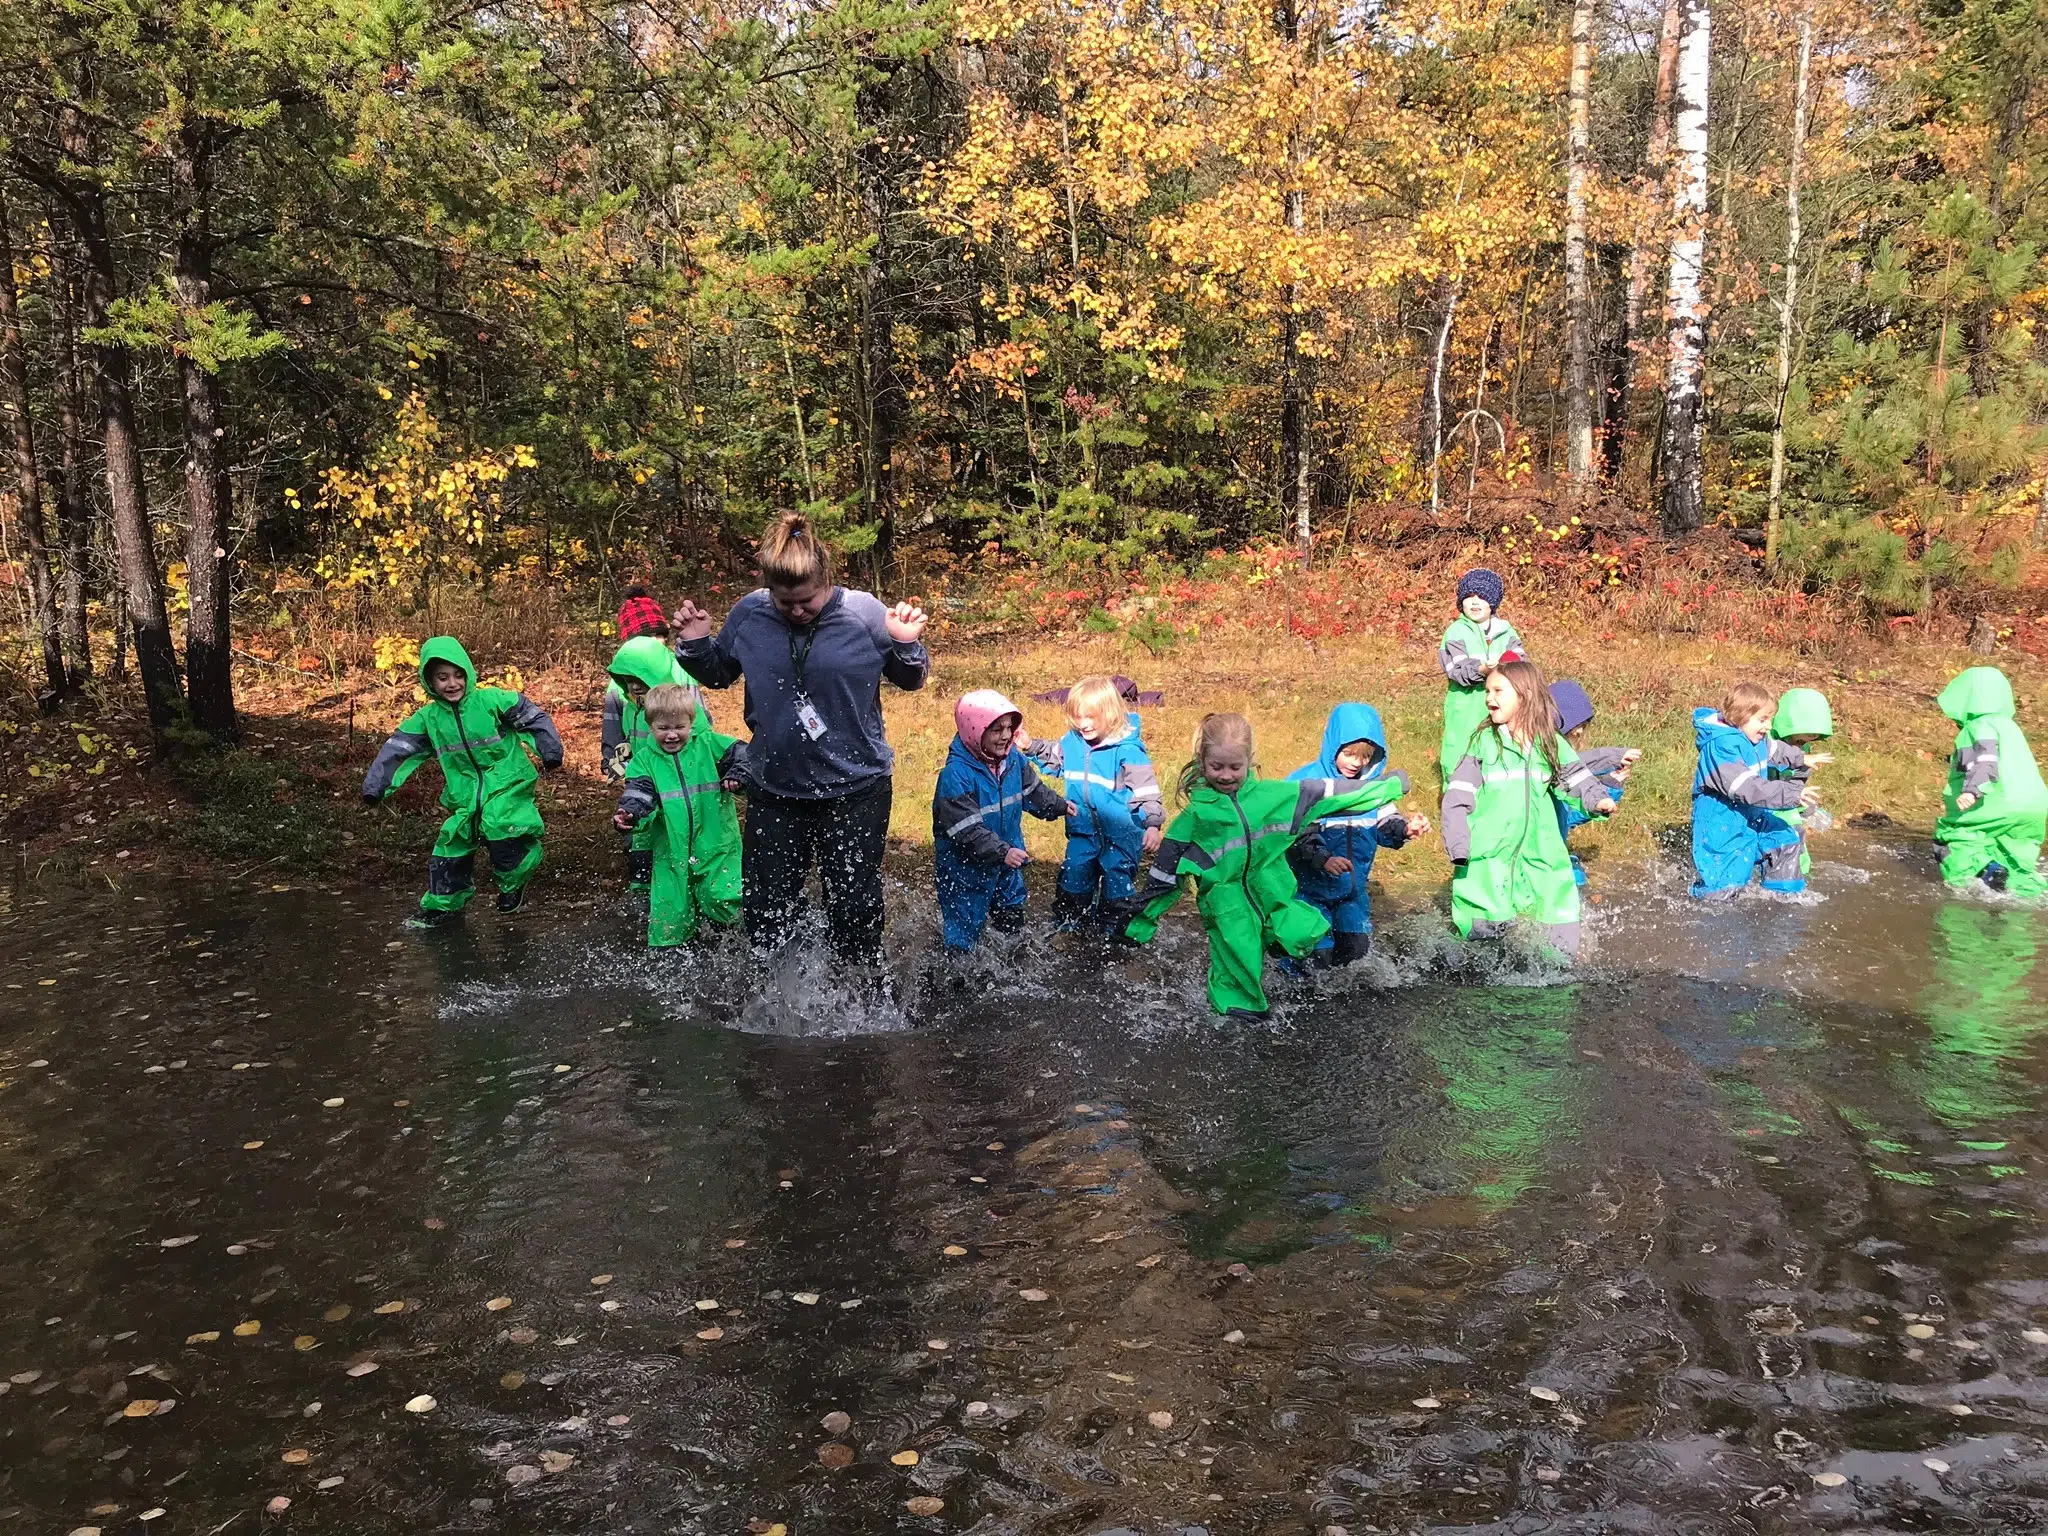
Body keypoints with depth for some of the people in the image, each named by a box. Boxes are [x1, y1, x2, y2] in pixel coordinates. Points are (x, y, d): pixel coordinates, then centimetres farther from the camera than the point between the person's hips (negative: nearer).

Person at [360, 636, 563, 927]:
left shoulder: (492, 700, -10)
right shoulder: (428, 717, 3)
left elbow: (534, 718, -6)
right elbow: (398, 749, 4)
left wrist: (551, 753, -11)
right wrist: (375, 785, 0)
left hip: (507, 788, -4)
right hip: (466, 799, 5)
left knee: (506, 845, -21)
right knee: (449, 853, 5)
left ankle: (513, 884, 11)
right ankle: (442, 907, 27)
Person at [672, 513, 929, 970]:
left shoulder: (866, 614, -13)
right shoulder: (748, 614, -7)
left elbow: (910, 681, 0)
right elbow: (719, 674, 11)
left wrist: (908, 645, -19)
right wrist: (694, 645, -8)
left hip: (855, 789, -2)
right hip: (774, 790, 3)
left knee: (854, 910, 11)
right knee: (764, 914, 12)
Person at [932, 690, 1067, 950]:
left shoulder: (1013, 759, -5)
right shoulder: (955, 775, -29)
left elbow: (1033, 789, 17)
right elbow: (965, 829, -31)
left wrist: (1057, 806, 27)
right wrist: (1001, 852, -36)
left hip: (1007, 861, 8)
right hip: (966, 866, -7)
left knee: (1012, 918, 27)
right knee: (965, 928, 4)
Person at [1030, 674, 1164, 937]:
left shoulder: (1128, 750, -19)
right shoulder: (1072, 741, -1)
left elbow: (1146, 790, -18)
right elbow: (1054, 764, 19)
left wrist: (1152, 824, -27)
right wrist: (1032, 747, 5)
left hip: (1120, 834, -5)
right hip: (1083, 831, 5)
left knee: (1117, 885, 6)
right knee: (1074, 878, 16)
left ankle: (1113, 934, 23)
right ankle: (1068, 928, 33)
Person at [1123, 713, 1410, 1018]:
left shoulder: (1270, 795, -3)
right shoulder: (1194, 818, -8)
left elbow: (1324, 794, 3)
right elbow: (1164, 873, -2)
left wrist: (1388, 786, 6)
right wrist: (1141, 923, 1)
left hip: (1274, 895, 2)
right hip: (1230, 907, -2)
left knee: (1303, 938, -14)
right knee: (1240, 961, 2)